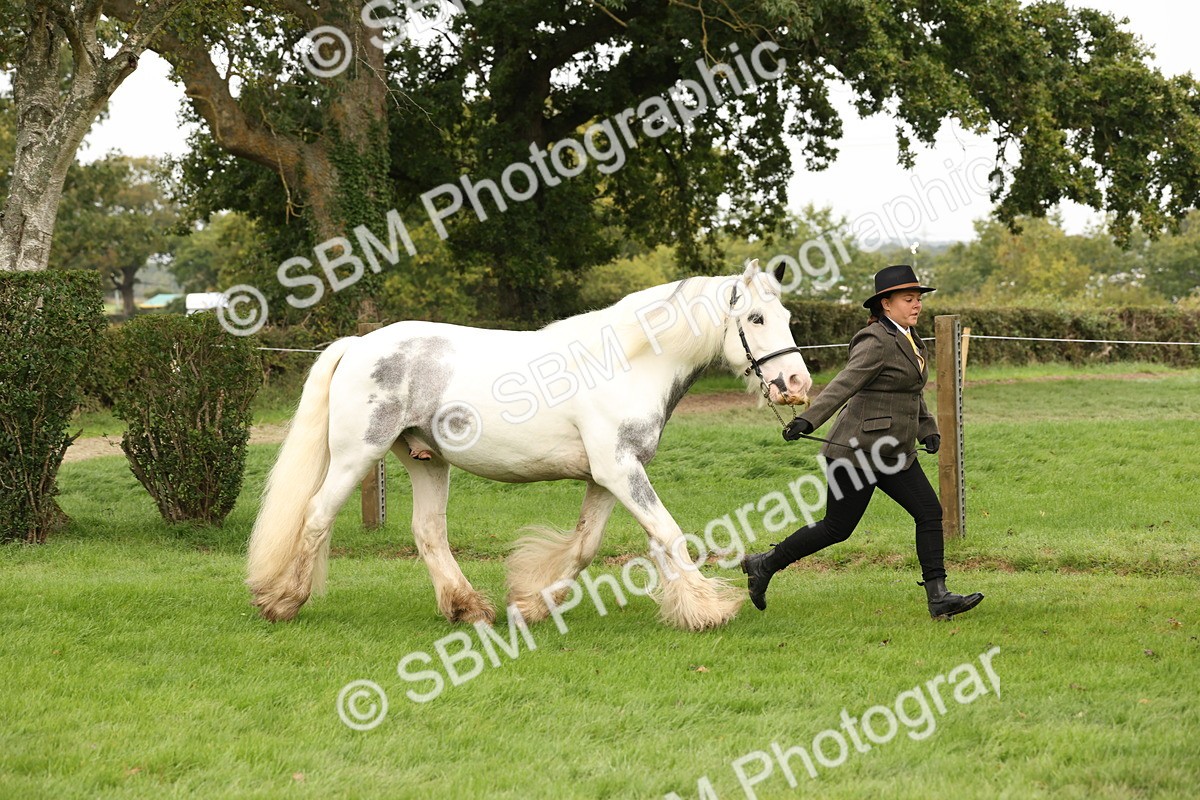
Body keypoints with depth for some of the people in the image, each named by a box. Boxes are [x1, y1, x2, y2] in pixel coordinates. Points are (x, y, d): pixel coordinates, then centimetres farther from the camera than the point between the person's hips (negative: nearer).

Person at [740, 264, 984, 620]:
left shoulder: (907, 340, 15)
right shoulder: (876, 342, -14)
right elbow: (844, 384, -26)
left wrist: (928, 430, 14)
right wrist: (807, 420, -37)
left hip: (895, 454, 9)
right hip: (860, 451, -9)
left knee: (930, 513, -3)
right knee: (836, 528, -1)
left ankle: (937, 597, -3)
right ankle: (765, 565, 15)